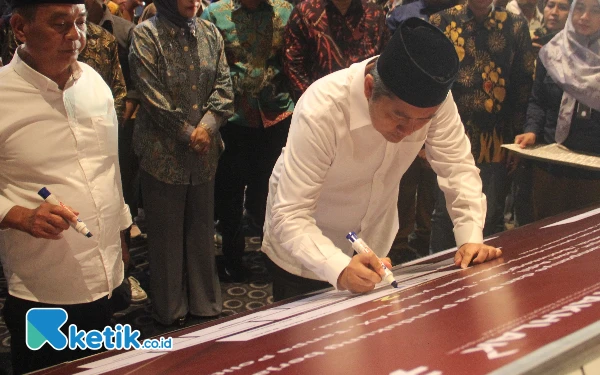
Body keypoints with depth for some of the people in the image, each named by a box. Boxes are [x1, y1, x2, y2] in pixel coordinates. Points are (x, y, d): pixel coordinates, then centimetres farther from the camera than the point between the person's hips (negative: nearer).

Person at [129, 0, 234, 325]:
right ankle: (170, 311, 22)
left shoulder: (209, 33, 7)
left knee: (202, 229, 14)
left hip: (204, 151, 4)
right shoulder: (146, 35, -7)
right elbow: (153, 96, -13)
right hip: (163, 152, -4)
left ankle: (205, 303, 29)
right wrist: (188, 133, -12)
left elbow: (223, 85, 2)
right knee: (166, 234, 7)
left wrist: (207, 126, -12)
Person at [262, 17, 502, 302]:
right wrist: (339, 268, -50)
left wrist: (471, 238, -27)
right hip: (307, 250, -4)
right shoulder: (322, 110, -34)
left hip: (374, 244, 4)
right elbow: (290, 216, -35)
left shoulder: (433, 97, -23)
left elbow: (457, 167, -13)